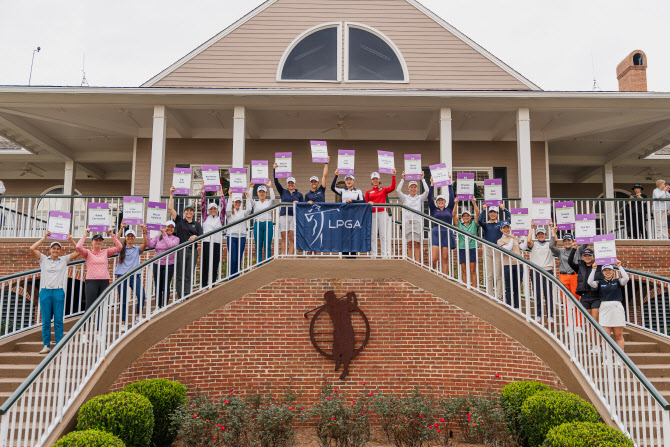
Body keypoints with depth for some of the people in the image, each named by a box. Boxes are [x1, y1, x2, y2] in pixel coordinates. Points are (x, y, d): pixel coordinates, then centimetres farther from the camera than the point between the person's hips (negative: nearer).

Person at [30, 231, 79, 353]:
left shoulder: (64, 259, 10)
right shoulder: (43, 259, 10)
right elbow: (32, 248, -1)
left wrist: (71, 240, 1)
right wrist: (44, 237, 1)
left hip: (59, 292, 0)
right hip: (45, 291, 0)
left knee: (58, 320, 0)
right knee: (46, 320, 3)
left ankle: (59, 345, 5)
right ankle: (46, 345, 9)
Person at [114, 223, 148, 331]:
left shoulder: (137, 249, 14)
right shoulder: (121, 249, 12)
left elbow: (145, 244, -4)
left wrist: (144, 232, -17)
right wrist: (121, 229, -16)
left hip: (134, 276, 0)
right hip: (121, 276, 0)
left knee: (141, 296, -18)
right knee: (123, 301, 0)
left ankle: (138, 315, 3)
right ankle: (123, 324, 8)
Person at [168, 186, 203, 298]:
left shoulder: (197, 224, 14)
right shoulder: (179, 221, 10)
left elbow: (201, 237, 9)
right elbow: (170, 208, 5)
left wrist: (195, 237, -13)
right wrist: (171, 195, 4)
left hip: (192, 251, 1)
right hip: (181, 250, -1)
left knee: (188, 276, 1)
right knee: (180, 276, -1)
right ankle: (180, 298, 1)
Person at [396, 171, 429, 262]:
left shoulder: (420, 198, 12)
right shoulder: (405, 198, 13)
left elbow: (427, 191, -2)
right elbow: (398, 190, -1)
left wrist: (422, 179, 3)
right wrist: (403, 179, 2)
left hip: (418, 222, -1)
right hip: (407, 222, 1)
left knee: (417, 244, -4)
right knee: (410, 244, 0)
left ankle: (418, 263, -6)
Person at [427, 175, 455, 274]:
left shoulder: (449, 209, 14)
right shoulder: (434, 210, 12)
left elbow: (451, 196, 11)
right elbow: (429, 197, 7)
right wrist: (432, 184, 7)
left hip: (447, 234, 1)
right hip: (436, 233, -1)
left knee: (445, 259, 1)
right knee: (434, 258, -10)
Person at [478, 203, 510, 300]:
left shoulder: (500, 224, 9)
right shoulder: (486, 224, 9)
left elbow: (509, 218, -3)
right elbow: (479, 221, -11)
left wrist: (504, 209, -2)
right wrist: (483, 210, -4)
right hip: (488, 250, 1)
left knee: (498, 275, -2)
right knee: (489, 275, 2)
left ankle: (499, 296, 2)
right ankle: (490, 296, 7)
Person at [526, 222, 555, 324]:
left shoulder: (549, 244, 13)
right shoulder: (534, 245, 11)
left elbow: (555, 240, -6)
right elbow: (528, 240, -10)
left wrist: (552, 227, -4)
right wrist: (532, 228, -3)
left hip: (547, 270, 0)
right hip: (536, 272, 0)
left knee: (549, 295, -1)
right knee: (537, 295, 3)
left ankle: (550, 316, 2)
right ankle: (538, 315, 9)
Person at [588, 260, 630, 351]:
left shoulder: (617, 281, 9)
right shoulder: (600, 282, 10)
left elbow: (626, 278, -10)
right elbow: (590, 282, -7)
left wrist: (619, 266, -7)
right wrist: (593, 269, -9)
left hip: (617, 308, 0)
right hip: (604, 308, 1)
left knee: (618, 335, 2)